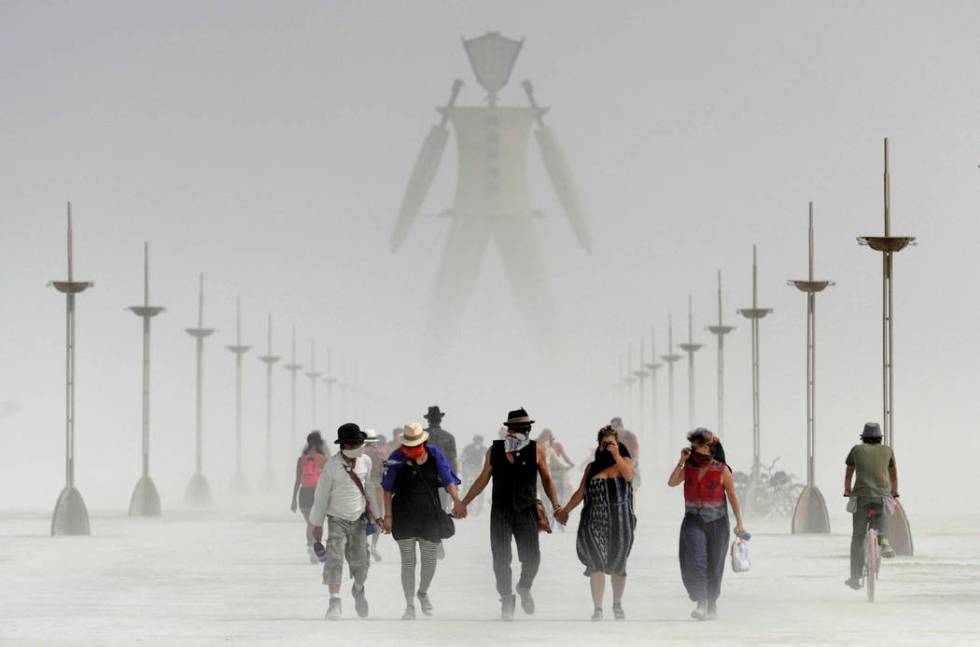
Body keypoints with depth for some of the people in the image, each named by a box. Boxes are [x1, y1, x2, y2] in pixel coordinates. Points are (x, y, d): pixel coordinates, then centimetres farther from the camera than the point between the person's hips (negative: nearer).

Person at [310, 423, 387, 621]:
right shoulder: (332, 465, -17)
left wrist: (377, 515, 15)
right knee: (335, 558, -17)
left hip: (358, 519, 3)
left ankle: (358, 589, 35)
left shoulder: (365, 462, -5)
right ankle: (334, 601, -17)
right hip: (337, 519, -3)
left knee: (360, 560, 3)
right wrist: (317, 524, -5)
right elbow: (321, 495, -9)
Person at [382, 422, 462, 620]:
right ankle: (410, 606, 7)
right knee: (408, 562, 1)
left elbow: (448, 480, 1)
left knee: (429, 561, 8)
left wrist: (457, 502, -11)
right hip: (404, 517, -2)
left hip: (430, 515, 2)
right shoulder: (397, 458, -7)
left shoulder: (435, 455, -2)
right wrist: (388, 515, -7)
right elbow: (388, 489, -3)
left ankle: (423, 593, 36)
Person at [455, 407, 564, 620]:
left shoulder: (537, 450, -1)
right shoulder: (494, 450, 2)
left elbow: (546, 479, 10)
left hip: (526, 512, -1)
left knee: (531, 557, -7)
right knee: (501, 560, -1)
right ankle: (507, 601, 13)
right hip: (500, 512, 1)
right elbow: (483, 479, 12)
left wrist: (556, 504, 0)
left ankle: (524, 587, 24)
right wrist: (463, 503, 13)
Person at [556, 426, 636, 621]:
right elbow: (580, 493, 16)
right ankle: (598, 610, -14)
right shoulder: (592, 467, 11)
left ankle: (617, 605, 29)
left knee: (618, 565, 10)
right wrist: (565, 511, 17)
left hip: (620, 522, 0)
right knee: (596, 564, -12)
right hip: (595, 522, 0)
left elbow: (630, 476, -15)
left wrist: (616, 455, -19)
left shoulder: (624, 462, 7)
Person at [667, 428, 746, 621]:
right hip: (694, 520, 1)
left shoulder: (721, 470, -3)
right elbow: (672, 482, -9)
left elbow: (732, 496, 1)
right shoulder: (688, 468, 4)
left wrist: (739, 522, -1)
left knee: (714, 566, 9)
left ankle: (712, 605, 27)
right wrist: (681, 461, -12)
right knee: (693, 560, -20)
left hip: (717, 522, -1)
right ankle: (700, 603, -25)